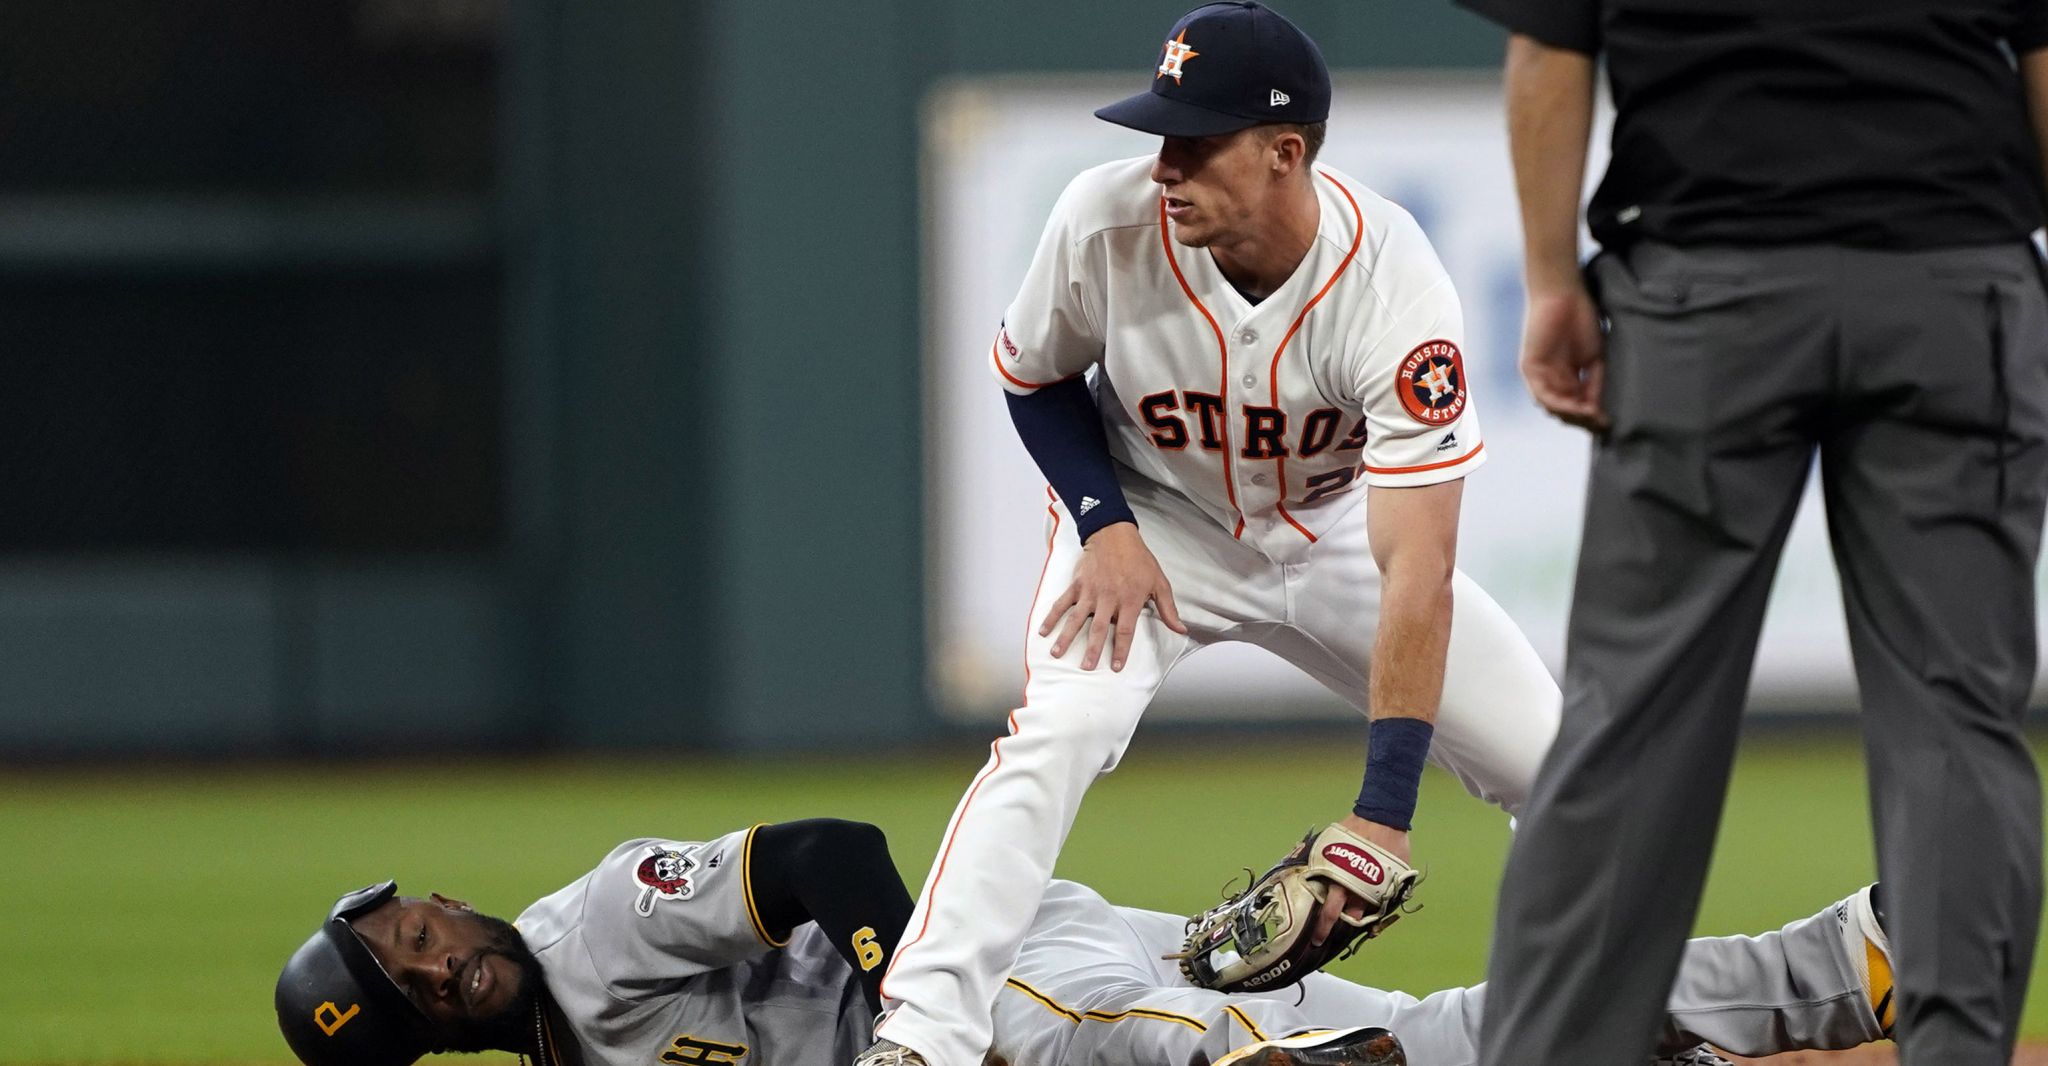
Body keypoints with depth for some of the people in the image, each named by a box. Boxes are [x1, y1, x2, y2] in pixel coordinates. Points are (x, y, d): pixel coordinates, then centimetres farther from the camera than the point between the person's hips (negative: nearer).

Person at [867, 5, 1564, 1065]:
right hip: (1152, 524, -1)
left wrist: (1381, 814, -43)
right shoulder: (1108, 221, -29)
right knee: (1059, 729, -29)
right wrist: (1105, 526, -22)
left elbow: (1415, 574, -38)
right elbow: (1031, 375, -4)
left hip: (1333, 531, 1)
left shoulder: (1396, 291, -35)